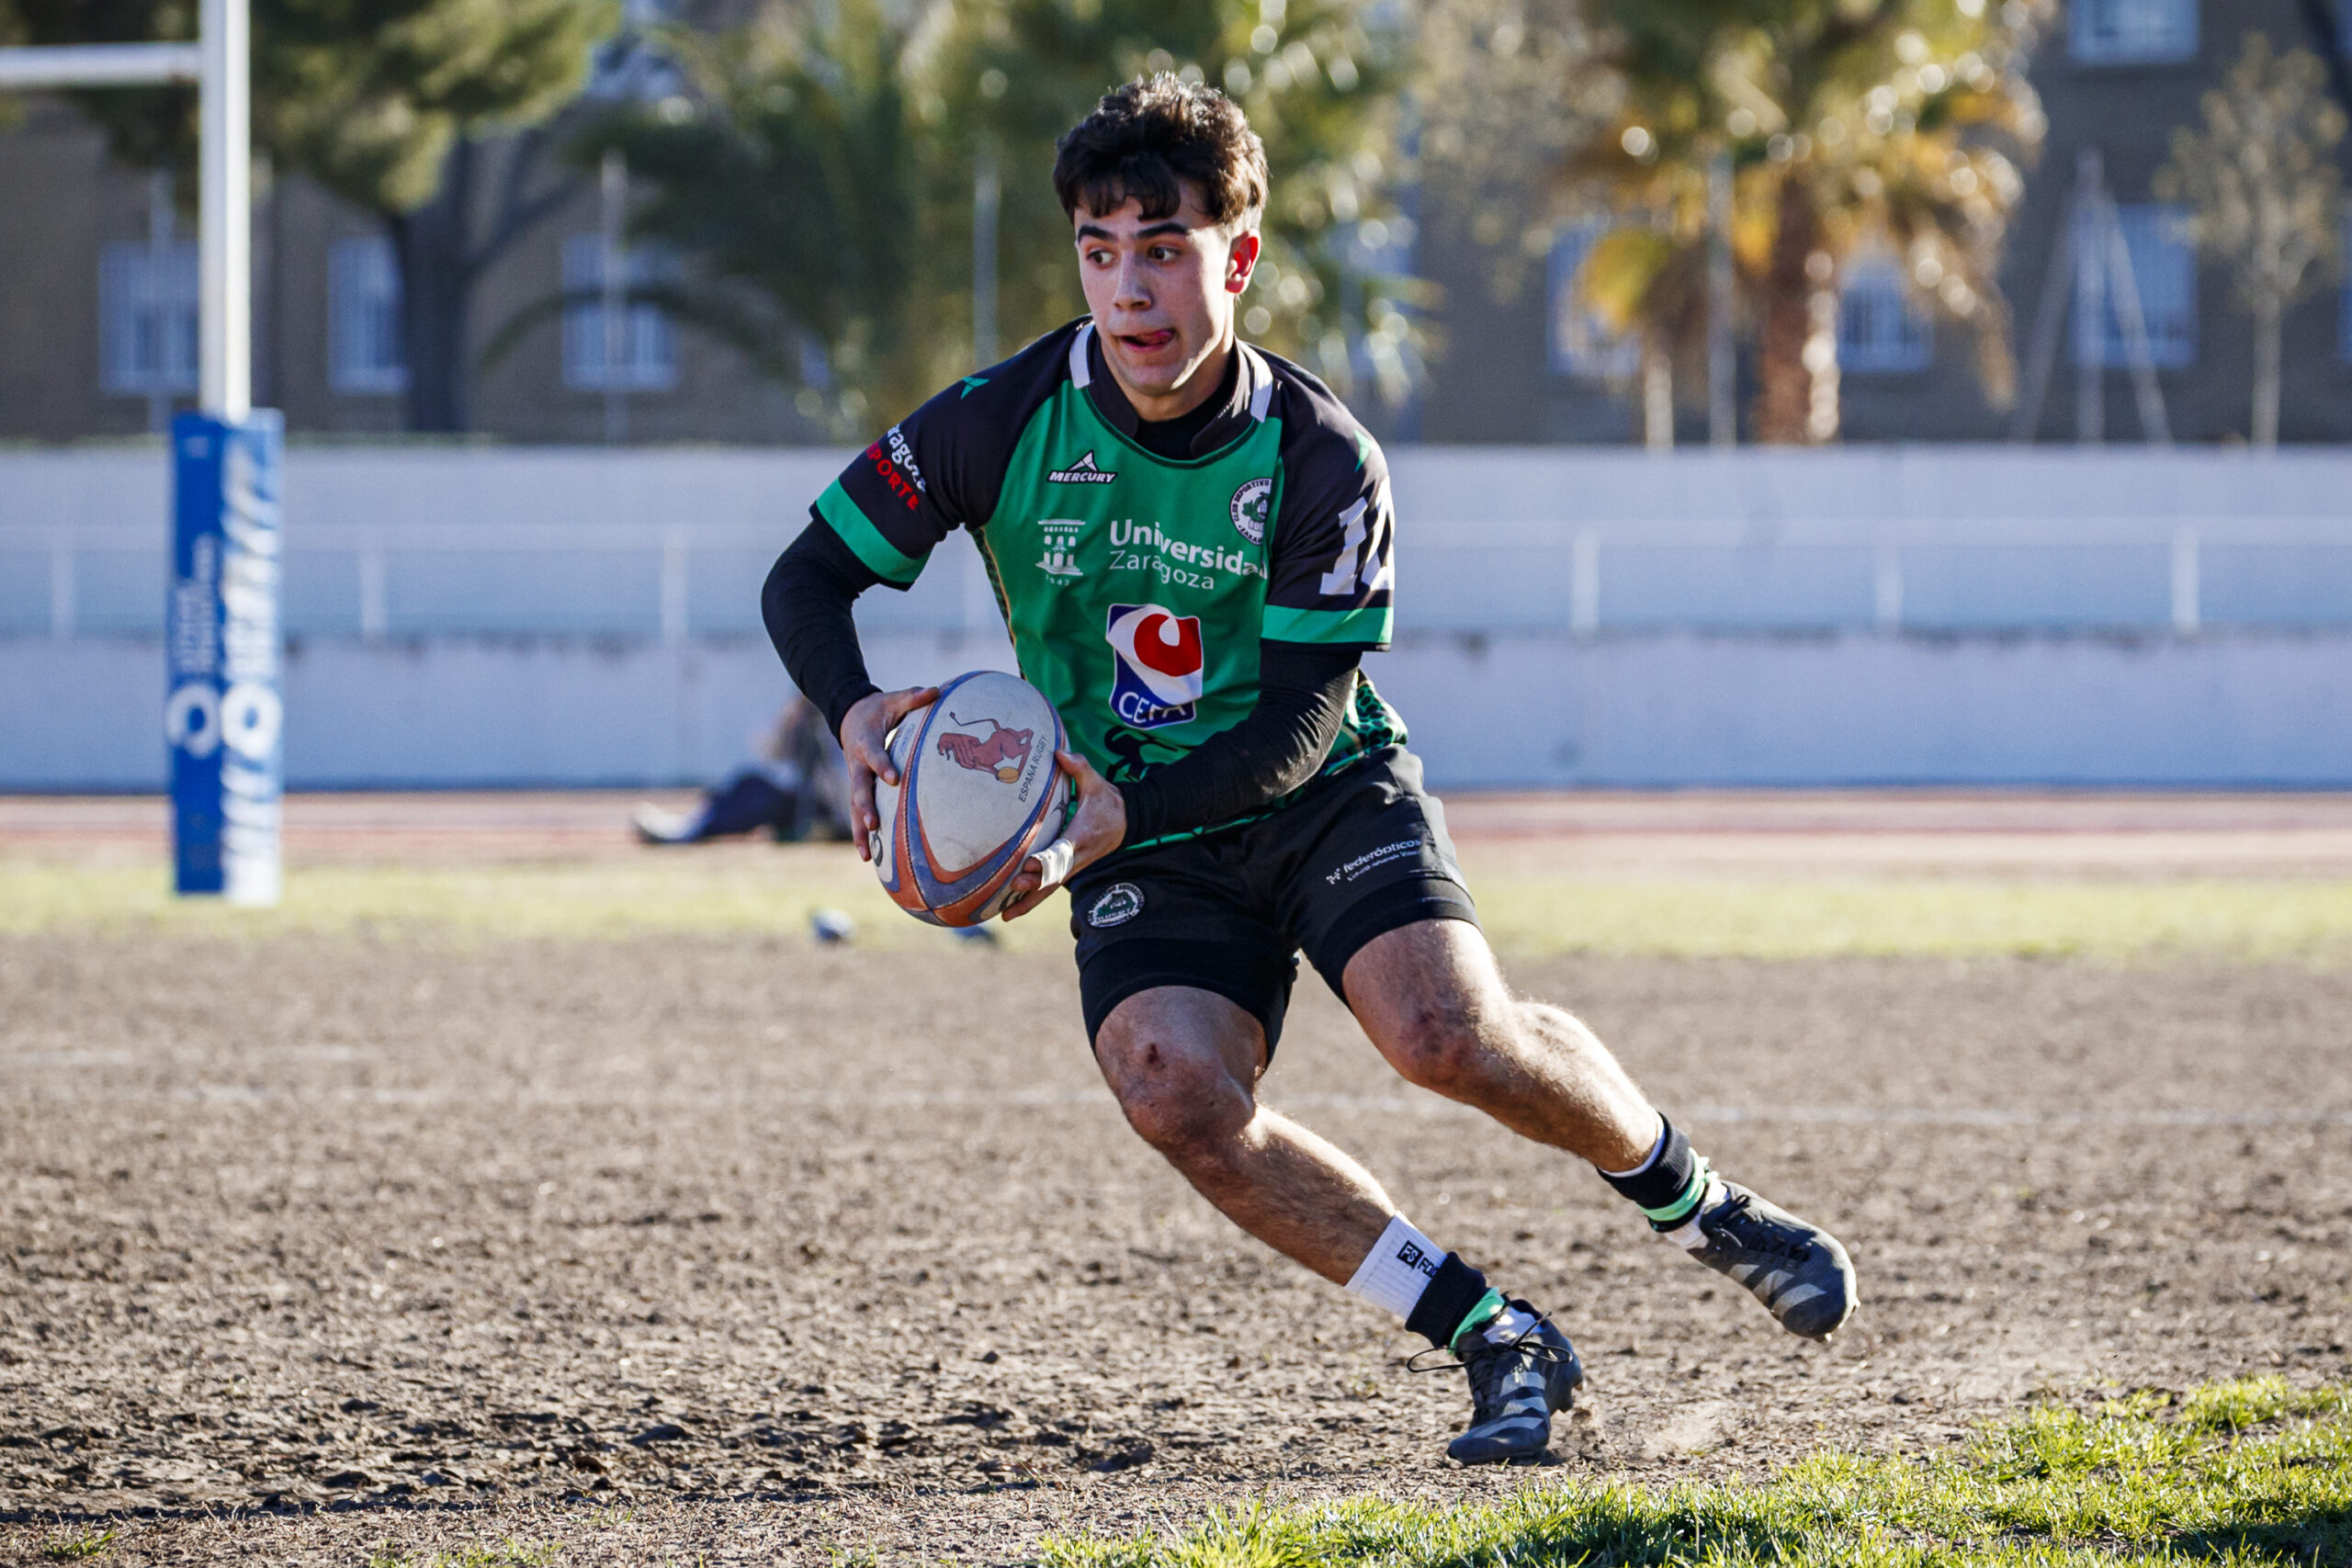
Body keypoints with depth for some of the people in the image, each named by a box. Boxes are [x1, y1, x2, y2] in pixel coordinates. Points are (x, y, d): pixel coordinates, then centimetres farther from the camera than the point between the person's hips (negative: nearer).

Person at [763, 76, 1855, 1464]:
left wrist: (1122, 810, -32)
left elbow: (1299, 726, -16)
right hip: (1137, 843, 1)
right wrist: (859, 715, -25)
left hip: (1327, 794, -1)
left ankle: (1701, 1204, 3)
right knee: (1172, 1089, -28)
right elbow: (808, 578, -4)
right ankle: (1499, 1344, -16)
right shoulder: (1007, 420, -12)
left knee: (1447, 1031, -28)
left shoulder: (1323, 461, -15)